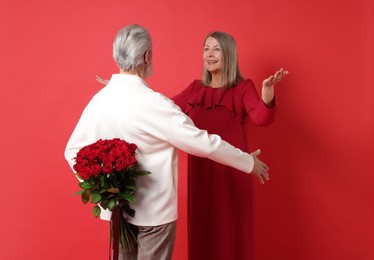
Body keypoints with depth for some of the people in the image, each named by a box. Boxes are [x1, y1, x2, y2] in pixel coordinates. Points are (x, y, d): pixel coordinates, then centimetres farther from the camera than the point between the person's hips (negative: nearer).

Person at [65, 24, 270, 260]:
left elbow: (73, 150, 2)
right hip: (154, 210, -6)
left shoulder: (99, 99, -4)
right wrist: (249, 162, -6)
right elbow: (203, 142, -18)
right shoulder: (153, 103, -22)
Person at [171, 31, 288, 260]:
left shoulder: (243, 87, -6)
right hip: (200, 173, 4)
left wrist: (268, 92, -44)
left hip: (232, 173, -4)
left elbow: (262, 118, -23)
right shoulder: (195, 88, 8)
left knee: (232, 235, 7)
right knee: (203, 234, 15)